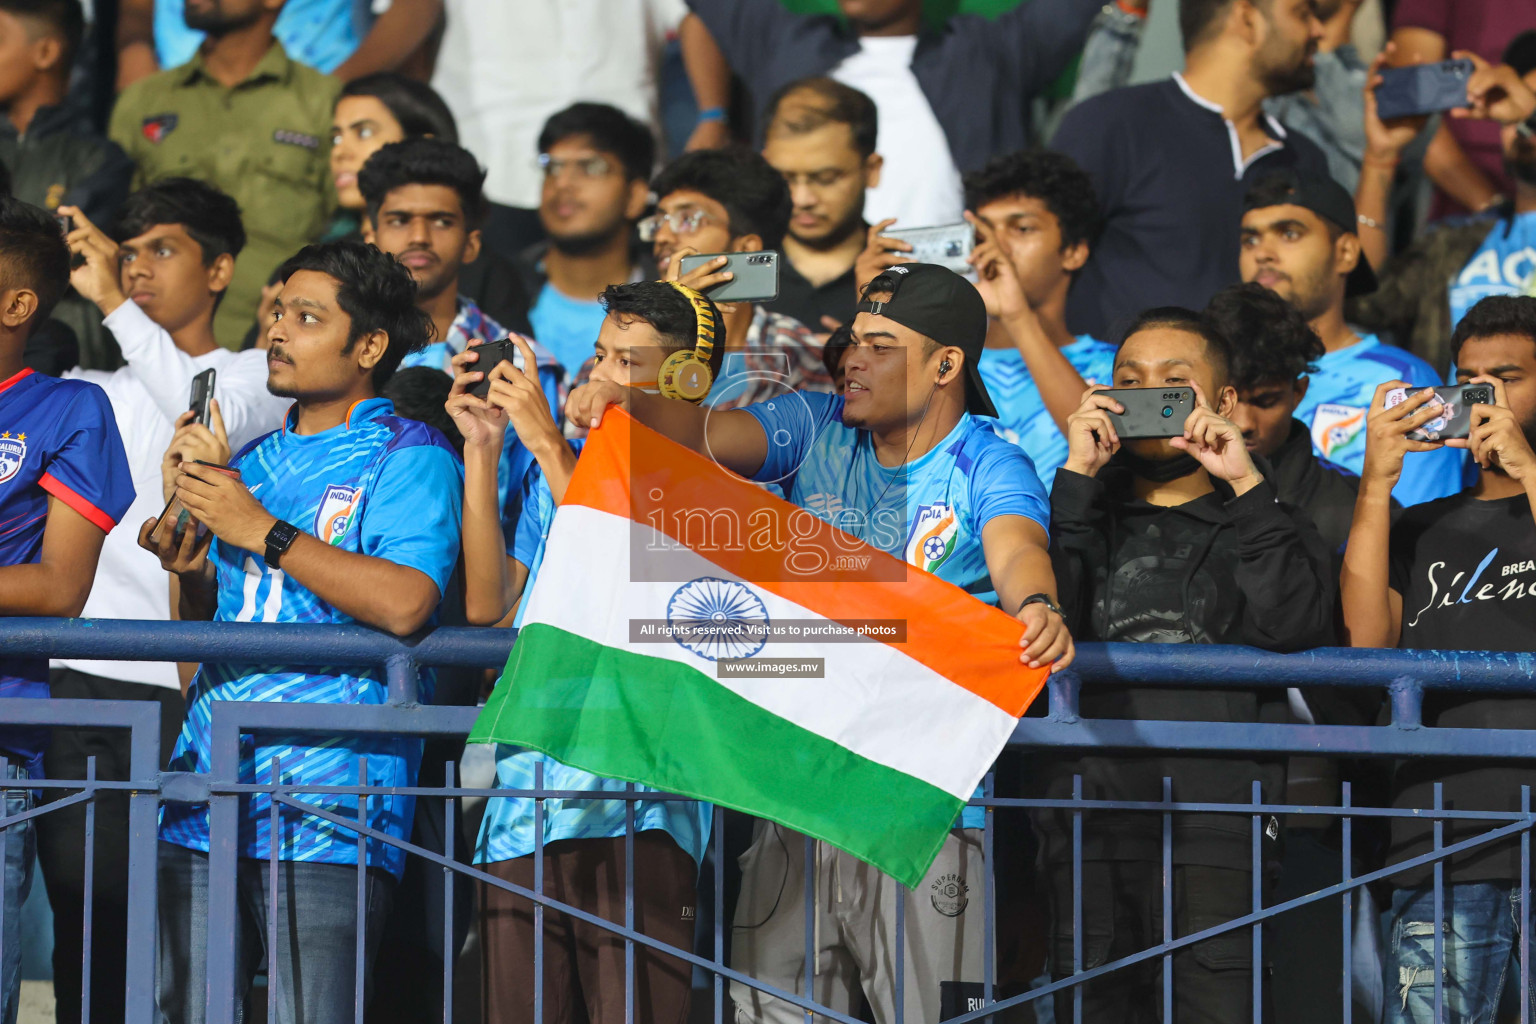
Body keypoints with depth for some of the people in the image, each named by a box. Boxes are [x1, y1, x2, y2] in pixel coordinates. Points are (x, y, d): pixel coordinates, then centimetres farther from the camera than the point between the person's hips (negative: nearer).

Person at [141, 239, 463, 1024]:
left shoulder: (408, 455, -1)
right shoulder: (255, 460, 21)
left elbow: (403, 603, -17)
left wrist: (264, 532, -12)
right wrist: (192, 573, 4)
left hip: (325, 811, -7)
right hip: (209, 795, 7)